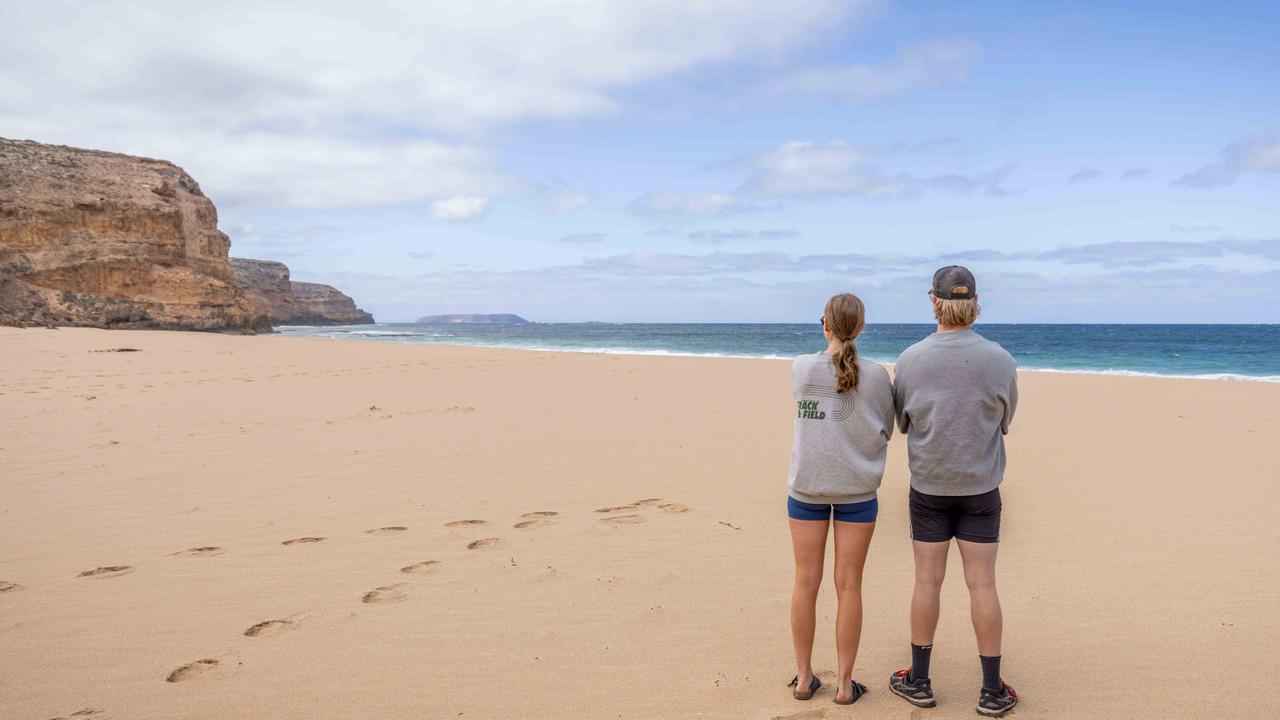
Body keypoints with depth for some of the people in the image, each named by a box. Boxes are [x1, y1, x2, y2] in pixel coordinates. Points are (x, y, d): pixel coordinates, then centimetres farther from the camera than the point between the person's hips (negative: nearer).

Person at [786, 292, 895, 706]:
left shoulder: (801, 369, -8)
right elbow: (884, 431, 3)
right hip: (856, 489, 0)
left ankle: (804, 677, 20)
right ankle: (844, 683, 15)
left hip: (806, 486, 1)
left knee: (806, 582, 10)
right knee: (849, 585, 7)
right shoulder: (877, 377, -8)